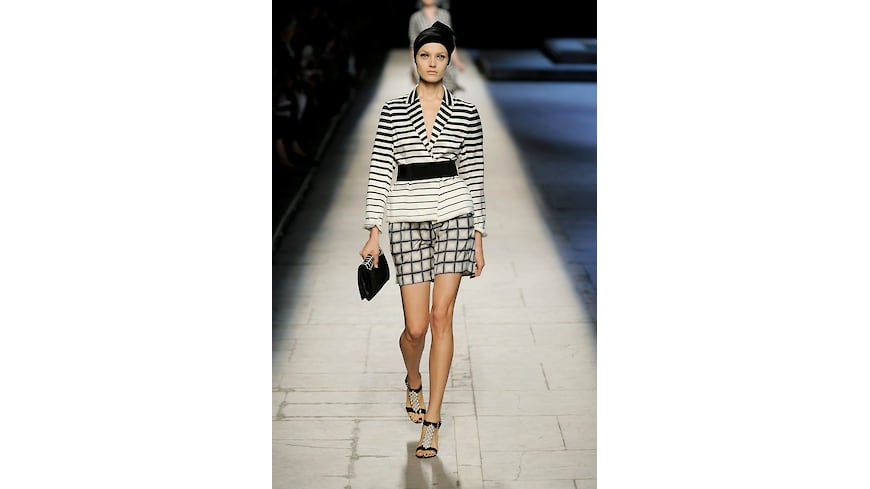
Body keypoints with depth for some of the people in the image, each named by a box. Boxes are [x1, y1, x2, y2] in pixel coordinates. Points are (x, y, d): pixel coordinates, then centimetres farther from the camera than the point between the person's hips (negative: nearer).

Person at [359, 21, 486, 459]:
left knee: (441, 317, -5)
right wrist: (374, 232, -4)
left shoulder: (466, 114, 6)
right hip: (407, 219, 0)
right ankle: (413, 382, 36)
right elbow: (380, 171, 3)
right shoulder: (393, 111, 6)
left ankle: (431, 420, 3)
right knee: (416, 327, 0)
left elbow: (473, 175, 7)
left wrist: (479, 236, 5)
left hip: (454, 215, 0)